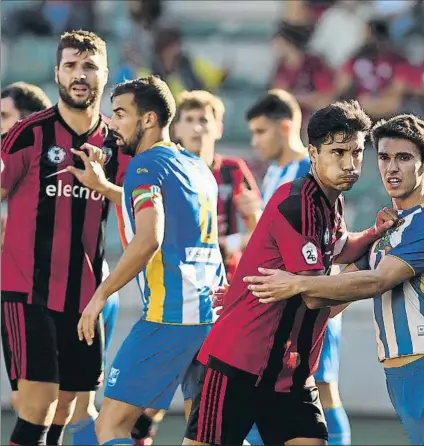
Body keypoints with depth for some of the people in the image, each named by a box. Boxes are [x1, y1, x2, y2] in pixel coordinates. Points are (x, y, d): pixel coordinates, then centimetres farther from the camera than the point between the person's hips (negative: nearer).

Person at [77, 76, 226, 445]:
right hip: (214, 312, 8)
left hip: (171, 315, -8)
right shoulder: (198, 167, 18)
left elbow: (149, 238, -19)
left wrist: (101, 294, -13)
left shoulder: (146, 165, -6)